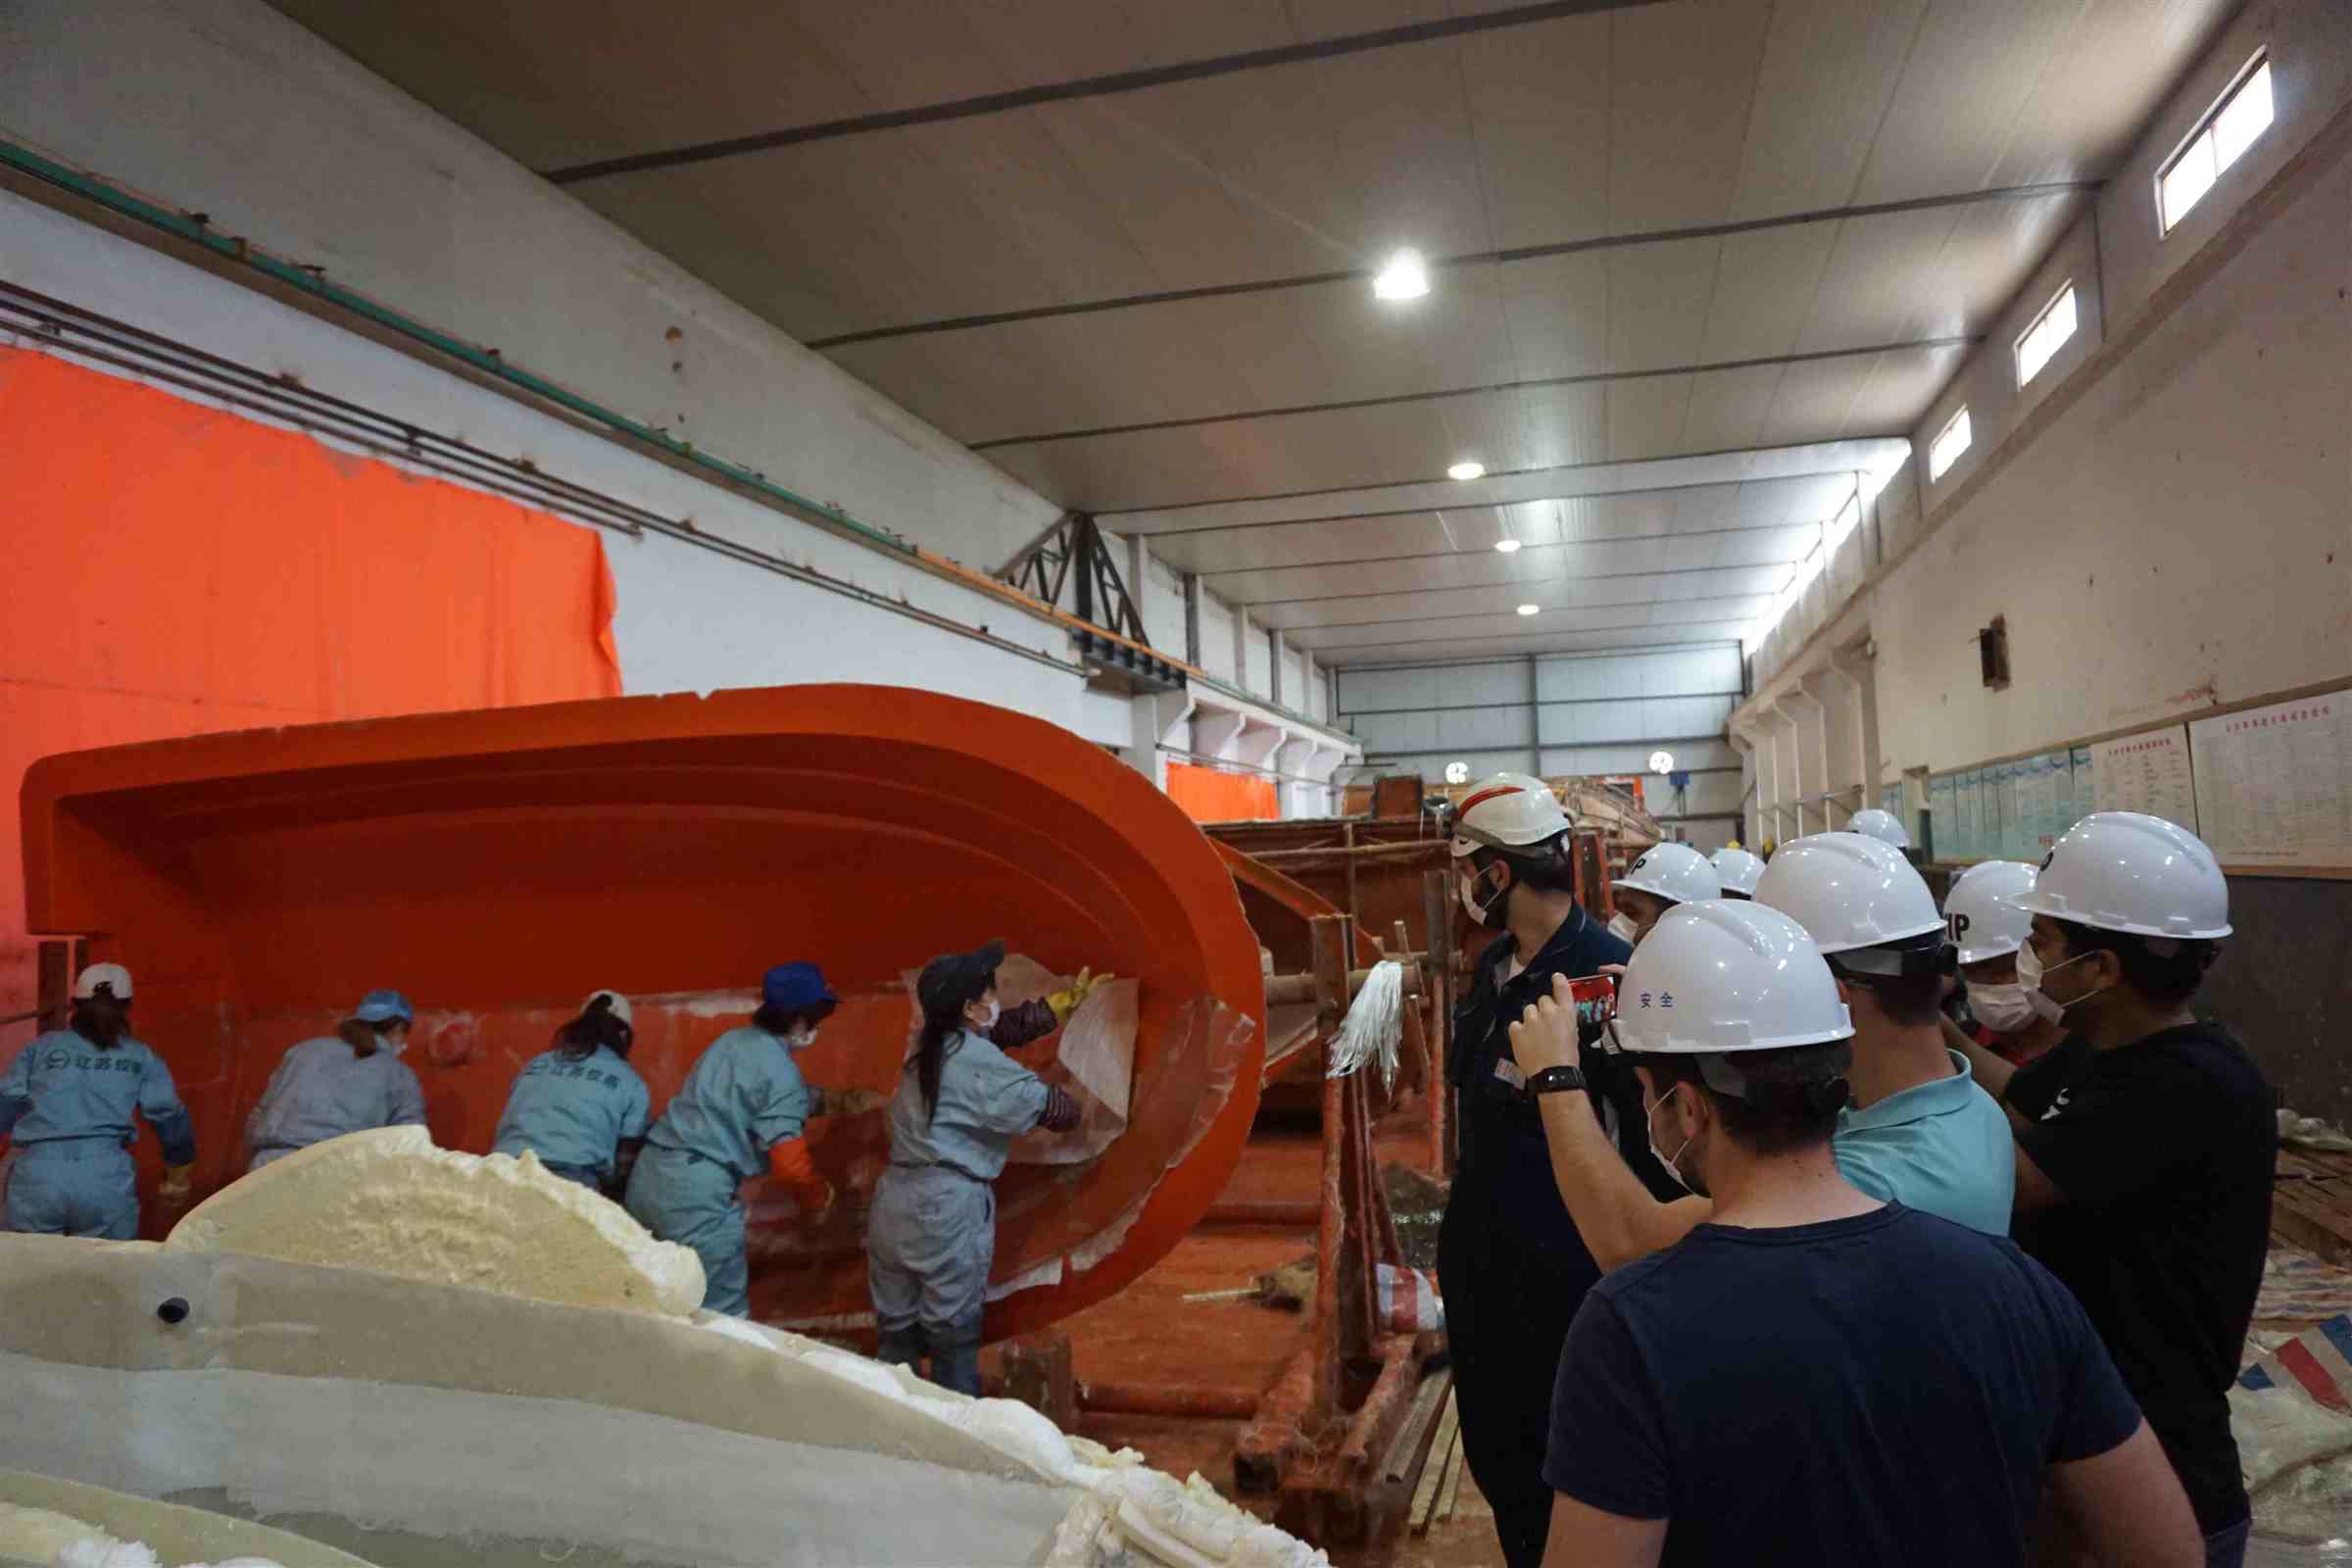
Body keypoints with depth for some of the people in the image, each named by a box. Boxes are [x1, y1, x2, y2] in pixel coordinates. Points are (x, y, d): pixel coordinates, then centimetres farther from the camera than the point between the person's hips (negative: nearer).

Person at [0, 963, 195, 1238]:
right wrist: (177, 1181, 23)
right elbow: (172, 1121, 9)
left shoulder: (42, 1047, 17)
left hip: (36, 1175, 1)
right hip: (107, 1178, -1)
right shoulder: (141, 1058, 14)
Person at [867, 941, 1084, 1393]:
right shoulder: (981, 1064, -13)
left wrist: (1066, 1001, 25)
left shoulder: (928, 1043, 10)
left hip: (894, 1200, 7)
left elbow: (1006, 1028, 23)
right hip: (947, 1207, -7)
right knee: (954, 1337, 6)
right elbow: (1060, 1113, -9)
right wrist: (1060, 1097, 14)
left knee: (896, 1330, 14)